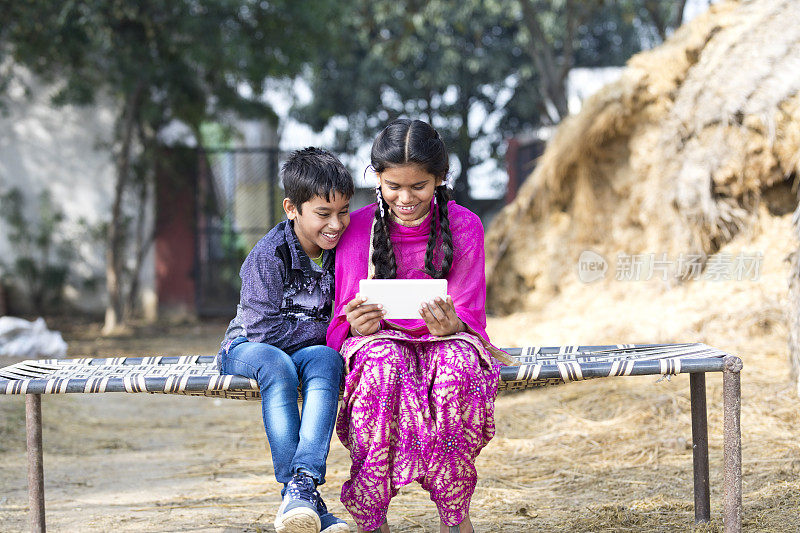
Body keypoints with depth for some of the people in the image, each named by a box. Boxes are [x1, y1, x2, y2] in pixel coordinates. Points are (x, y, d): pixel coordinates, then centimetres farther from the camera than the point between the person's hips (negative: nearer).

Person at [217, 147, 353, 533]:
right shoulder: (268, 256, -17)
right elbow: (266, 329, -21)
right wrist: (331, 328, -18)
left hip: (314, 349, 3)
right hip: (250, 347, -3)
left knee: (326, 359, -33)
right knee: (277, 364, -38)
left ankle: (303, 482, -47)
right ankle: (302, 496, -44)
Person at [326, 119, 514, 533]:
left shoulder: (463, 227, -3)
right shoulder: (358, 229, -3)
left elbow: (468, 320, -4)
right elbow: (345, 323, 0)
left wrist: (449, 325, -30)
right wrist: (358, 325, -27)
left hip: (445, 342, 0)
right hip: (378, 341, 0)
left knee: (460, 360, -37)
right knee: (385, 361, -38)